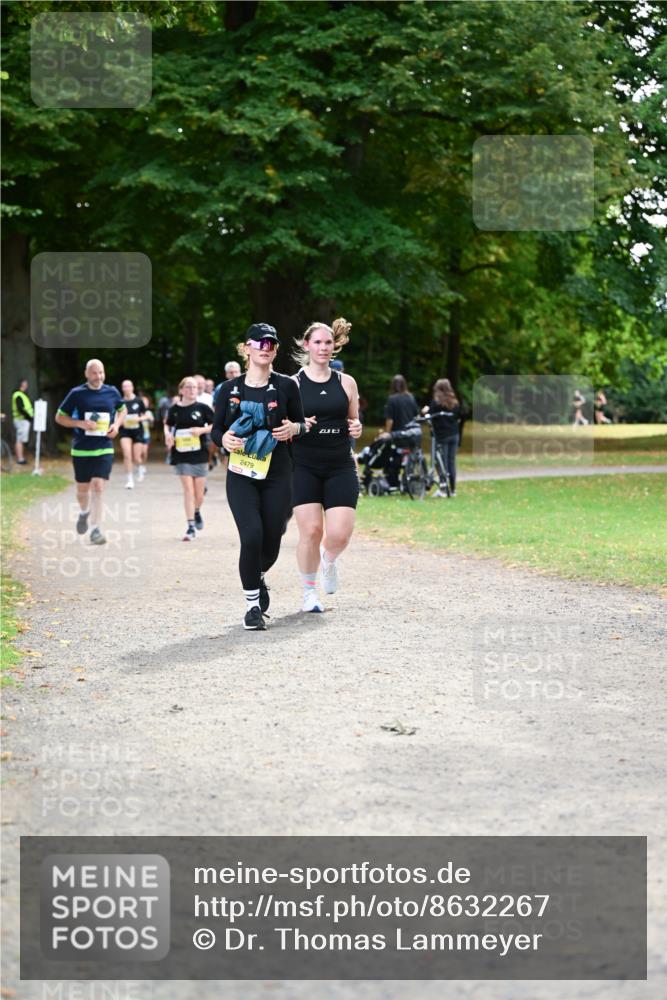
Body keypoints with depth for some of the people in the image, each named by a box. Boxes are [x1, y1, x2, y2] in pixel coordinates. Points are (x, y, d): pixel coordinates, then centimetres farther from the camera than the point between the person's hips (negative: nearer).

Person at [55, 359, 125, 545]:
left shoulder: (112, 392, 3)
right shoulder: (77, 393, -4)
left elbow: (122, 410, 21)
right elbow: (60, 417, 2)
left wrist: (117, 424, 0)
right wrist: (81, 423, -14)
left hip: (104, 449, 0)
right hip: (81, 450, 0)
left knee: (98, 487, -12)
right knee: (83, 489, 12)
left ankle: (95, 530, -11)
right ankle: (84, 512, 45)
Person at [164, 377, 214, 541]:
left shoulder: (202, 408, -3)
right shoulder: (174, 409, 1)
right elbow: (167, 424, 16)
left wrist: (202, 430, -15)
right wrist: (167, 434, -4)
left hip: (199, 455, 0)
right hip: (181, 455, 0)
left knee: (199, 492, 7)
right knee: (188, 489, -7)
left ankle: (197, 512, 40)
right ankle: (191, 527, -4)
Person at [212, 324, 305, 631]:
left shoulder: (286, 386, 2)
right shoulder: (230, 389, 4)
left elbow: (302, 423, 11)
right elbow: (216, 429, 9)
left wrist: (294, 428, -11)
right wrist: (224, 439, -13)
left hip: (277, 474, 1)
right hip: (241, 475, -1)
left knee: (271, 542, 3)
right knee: (252, 536, -18)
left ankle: (257, 577, 40)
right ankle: (253, 605, -2)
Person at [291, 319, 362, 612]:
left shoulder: (346, 383, 9)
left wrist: (356, 428, -5)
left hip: (341, 467, 2)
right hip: (304, 468, -2)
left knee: (340, 534, -10)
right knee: (311, 531, -8)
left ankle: (328, 560, 28)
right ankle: (309, 592, 13)